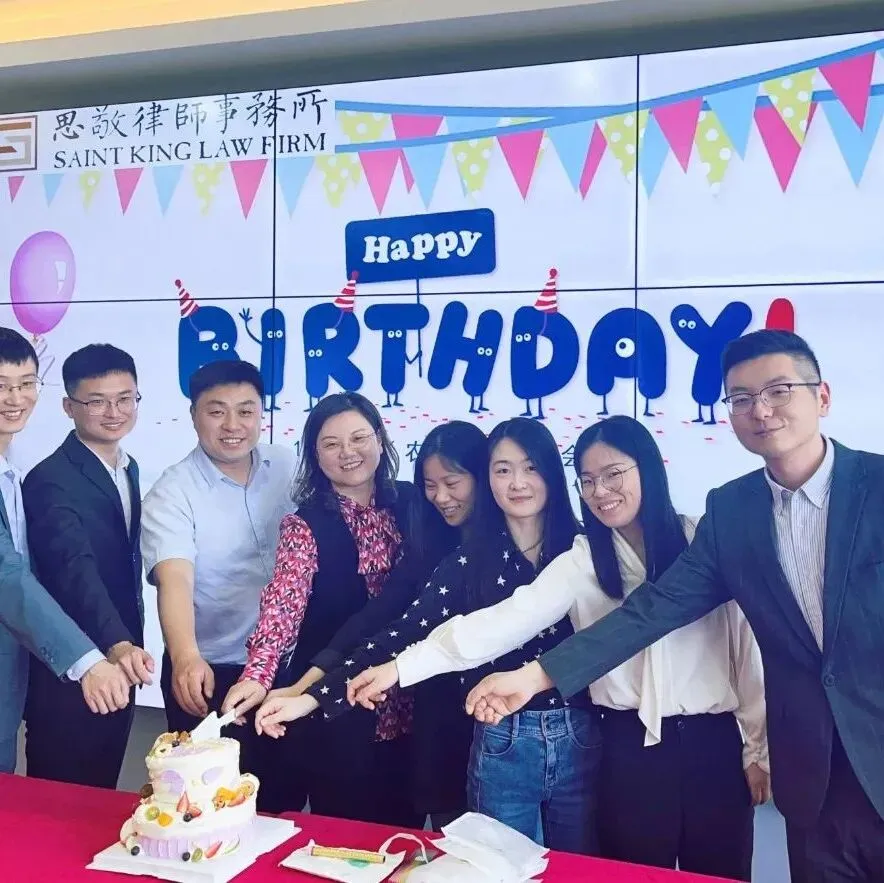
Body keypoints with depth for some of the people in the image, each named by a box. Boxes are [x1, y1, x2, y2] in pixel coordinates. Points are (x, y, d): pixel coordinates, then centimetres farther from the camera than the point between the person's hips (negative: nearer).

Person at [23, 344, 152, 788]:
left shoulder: (128, 469, 8)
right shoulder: (51, 480, -18)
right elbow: (75, 568, -33)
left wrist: (128, 645, 12)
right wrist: (117, 643, -47)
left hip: (117, 666, 8)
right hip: (69, 674, -7)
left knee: (100, 794, 20)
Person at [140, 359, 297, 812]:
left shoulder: (288, 466, -1)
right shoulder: (171, 493, -14)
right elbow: (175, 580, -27)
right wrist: (186, 657, -45)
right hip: (212, 672, -4)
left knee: (283, 793, 18)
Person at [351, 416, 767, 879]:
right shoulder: (582, 561, -3)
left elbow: (745, 645, 2)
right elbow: (507, 620, -14)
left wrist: (758, 747, 4)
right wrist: (402, 667, -24)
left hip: (713, 742, 0)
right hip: (631, 748, 0)